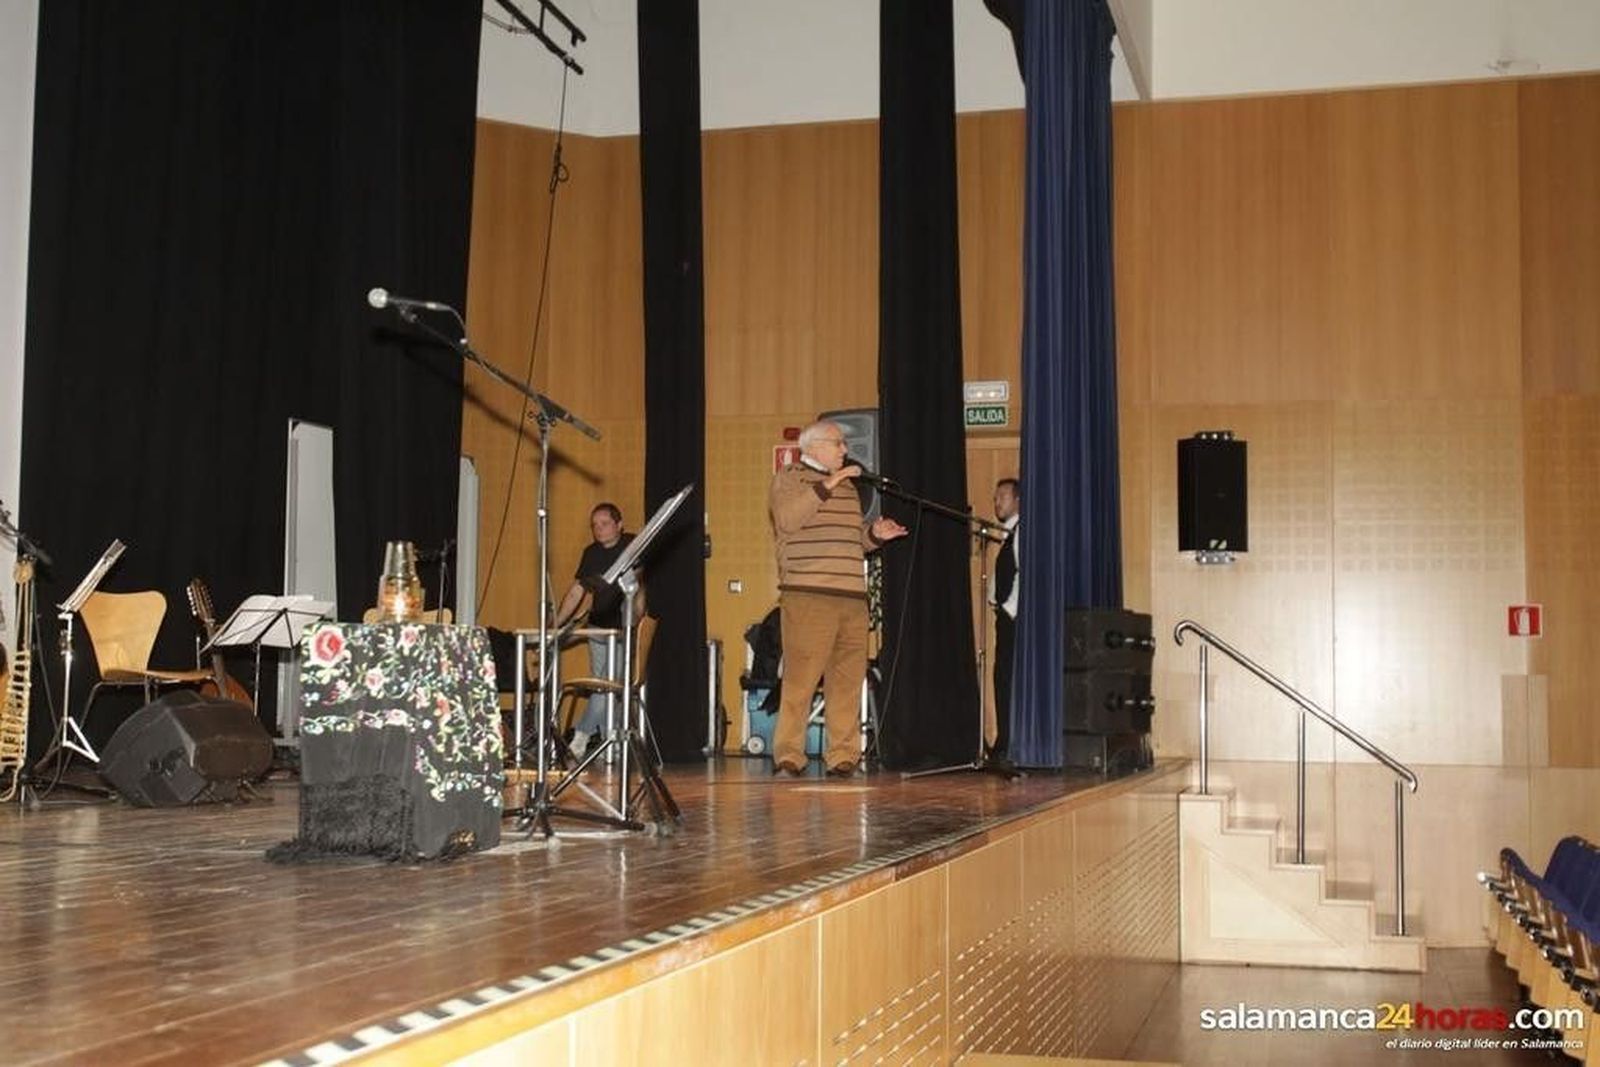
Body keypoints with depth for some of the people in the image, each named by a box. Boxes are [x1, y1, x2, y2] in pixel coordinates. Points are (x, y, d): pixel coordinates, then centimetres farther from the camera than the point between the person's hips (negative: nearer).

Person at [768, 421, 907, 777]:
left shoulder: (846, 485, 25)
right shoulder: (788, 479, 4)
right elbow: (788, 519, -15)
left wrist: (873, 534, 10)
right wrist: (825, 487, -17)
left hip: (852, 598, 7)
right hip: (808, 596, -7)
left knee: (848, 681, 3)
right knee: (800, 679, -9)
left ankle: (843, 756, 8)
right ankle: (788, 755, -3)